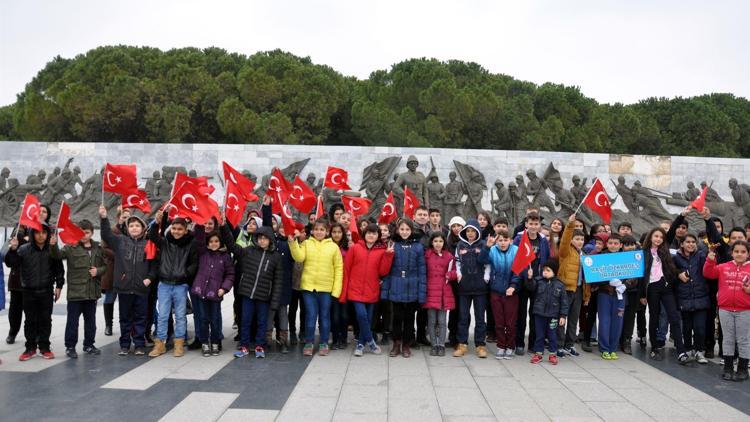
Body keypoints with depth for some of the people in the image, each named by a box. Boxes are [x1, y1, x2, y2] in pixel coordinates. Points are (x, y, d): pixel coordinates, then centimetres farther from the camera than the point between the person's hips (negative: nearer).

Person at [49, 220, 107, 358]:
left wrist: (98, 271, -7)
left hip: (92, 292, 4)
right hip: (75, 291, -4)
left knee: (91, 320, 15)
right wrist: (53, 246, -41)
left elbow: (105, 265, 14)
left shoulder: (98, 248, 8)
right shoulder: (71, 247, -4)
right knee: (72, 321, 3)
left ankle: (89, 345, 27)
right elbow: (58, 255, -21)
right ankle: (70, 347, 15)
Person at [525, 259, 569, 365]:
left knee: (552, 335, 9)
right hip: (539, 313, 1)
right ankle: (538, 353, 20)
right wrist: (530, 278, -34)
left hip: (553, 315, -1)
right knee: (539, 335, 10)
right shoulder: (538, 280, 0)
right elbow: (531, 287, -16)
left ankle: (553, 354, 23)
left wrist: (563, 315, -2)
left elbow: (564, 301, 0)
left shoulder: (559, 285, -3)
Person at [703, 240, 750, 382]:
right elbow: (708, 273, 1)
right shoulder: (723, 267, 4)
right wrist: (710, 260, -11)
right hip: (725, 309, 2)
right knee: (728, 339, 11)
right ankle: (728, 368, 21)